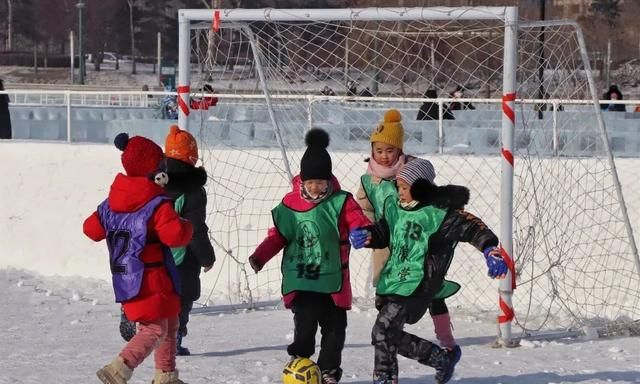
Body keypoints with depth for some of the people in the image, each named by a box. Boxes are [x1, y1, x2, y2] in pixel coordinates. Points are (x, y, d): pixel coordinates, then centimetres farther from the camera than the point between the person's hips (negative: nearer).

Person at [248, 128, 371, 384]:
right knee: (305, 325, -12)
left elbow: (359, 222, -13)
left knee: (335, 328, 8)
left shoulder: (341, 202, -3)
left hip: (333, 279, 1)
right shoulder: (290, 203, 2)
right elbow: (278, 235, 10)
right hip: (300, 279, -1)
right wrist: (260, 256, -1)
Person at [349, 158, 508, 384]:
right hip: (391, 280, 8)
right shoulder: (394, 205, 8)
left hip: (417, 284, -8)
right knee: (393, 336, 15)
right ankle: (444, 358, 31)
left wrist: (491, 251, -31)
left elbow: (473, 228, -16)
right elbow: (383, 234, 19)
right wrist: (366, 235, -3)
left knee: (383, 332, -15)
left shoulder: (440, 212, -13)